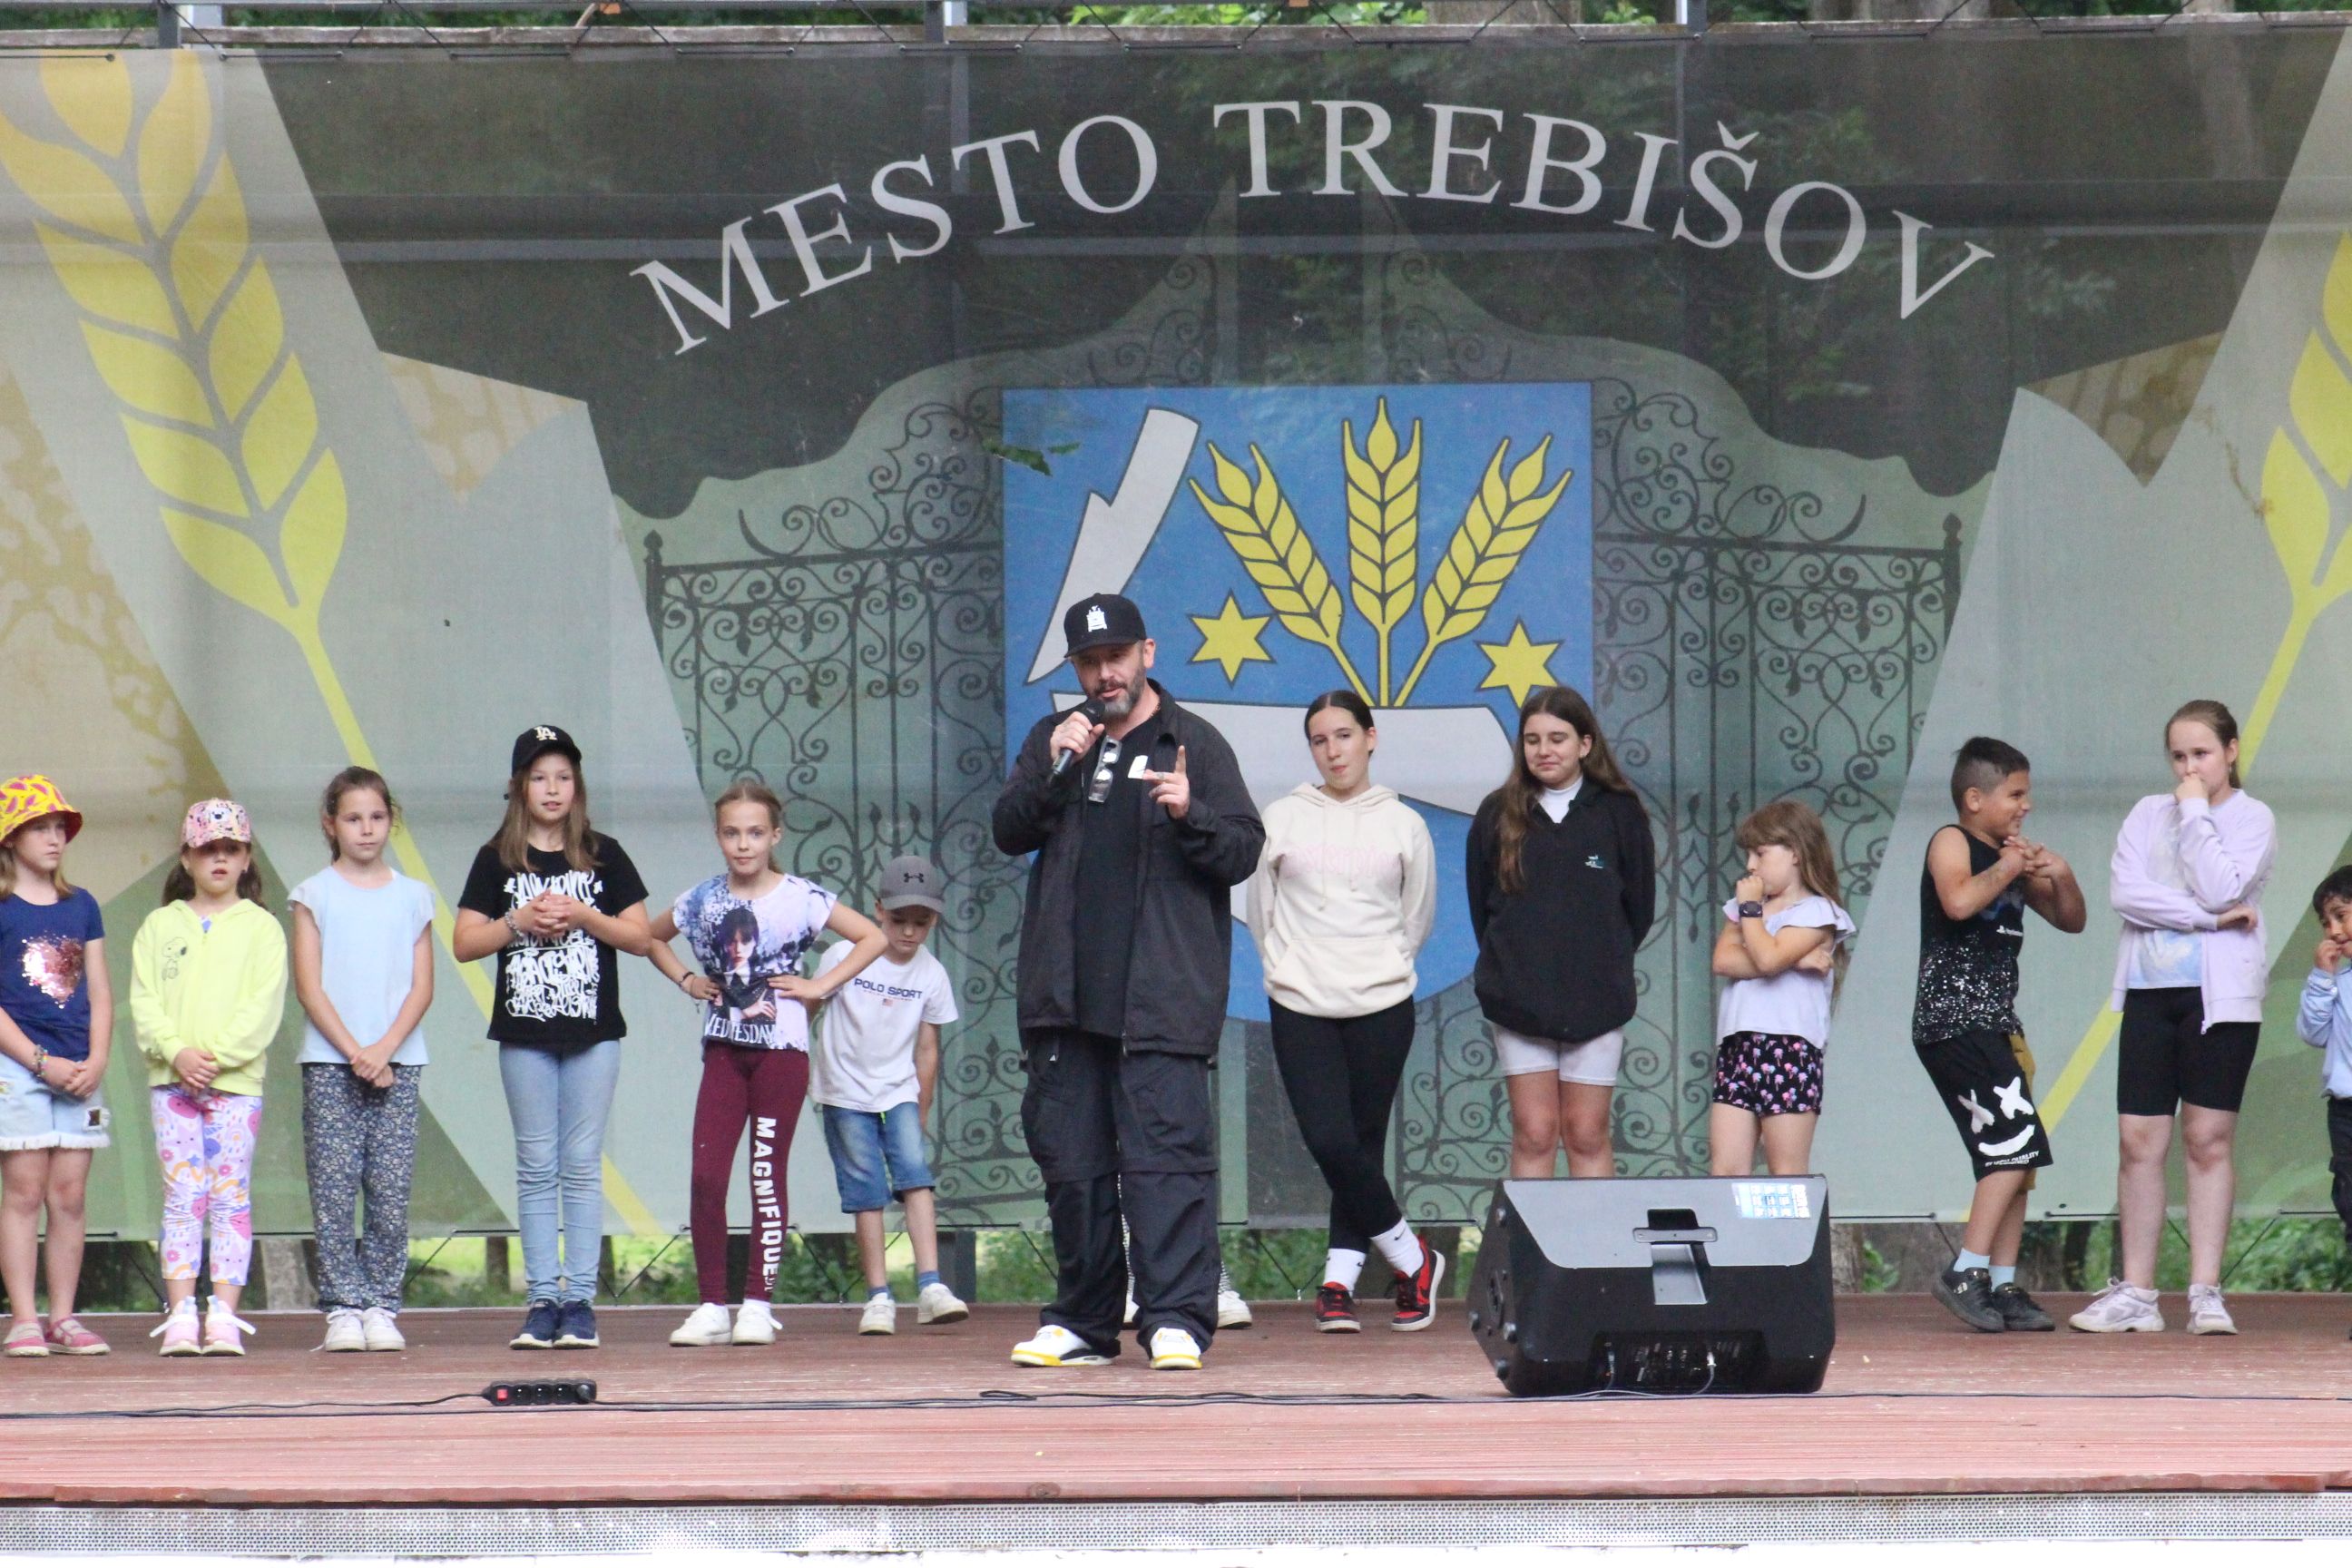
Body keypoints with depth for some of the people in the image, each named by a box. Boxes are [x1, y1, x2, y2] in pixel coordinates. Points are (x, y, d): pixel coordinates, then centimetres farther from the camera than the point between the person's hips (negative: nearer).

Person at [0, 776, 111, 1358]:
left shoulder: (81, 906, 14)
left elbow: (99, 991, 14)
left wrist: (96, 1060, -2)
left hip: (78, 1069, 5)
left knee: (70, 1195, 3)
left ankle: (62, 1317, 6)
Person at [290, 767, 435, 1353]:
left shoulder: (412, 897, 11)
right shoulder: (316, 894, 5)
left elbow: (422, 987, 5)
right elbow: (309, 987, -1)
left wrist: (385, 1049, -9)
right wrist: (355, 1052, -10)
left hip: (398, 1061, 2)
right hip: (330, 1063, -2)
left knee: (392, 1192, -2)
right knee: (334, 1190, -5)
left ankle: (381, 1306, 3)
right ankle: (343, 1309, -2)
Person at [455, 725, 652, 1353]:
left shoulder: (603, 857, 7)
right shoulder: (498, 862, 6)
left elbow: (639, 936, 4)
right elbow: (464, 943, 1)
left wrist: (582, 916, -10)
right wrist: (520, 921, -12)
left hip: (593, 1031, 0)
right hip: (525, 1032, 0)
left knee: (582, 1166, -1)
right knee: (537, 1168, 1)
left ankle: (580, 1300, -1)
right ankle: (542, 1300, 2)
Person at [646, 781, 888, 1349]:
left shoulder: (800, 897, -3)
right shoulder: (702, 900, 6)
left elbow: (871, 938, -2)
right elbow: (652, 936, 25)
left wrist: (821, 986, -7)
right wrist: (685, 980, 10)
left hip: (781, 1051, -3)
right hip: (723, 1051, 3)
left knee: (767, 1177, 1)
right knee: (705, 1177, -6)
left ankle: (758, 1303, 6)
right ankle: (711, 1306, 0)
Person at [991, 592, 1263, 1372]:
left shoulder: (1195, 745, 6)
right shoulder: (1055, 739, 17)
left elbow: (1242, 852, 1)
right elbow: (1010, 832, 5)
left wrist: (1188, 814, -18)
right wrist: (1053, 769, -11)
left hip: (1161, 999, -4)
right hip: (1066, 998, 4)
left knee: (1166, 1154, -12)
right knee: (1071, 1161, 6)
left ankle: (1176, 1318, -15)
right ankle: (1081, 1322, 13)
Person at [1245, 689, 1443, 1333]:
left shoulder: (1403, 824, 6)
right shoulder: (1281, 820, 5)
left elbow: (1419, 916, 16)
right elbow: (1260, 910, 12)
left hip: (1382, 1008, 0)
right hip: (1300, 1009, 0)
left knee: (1362, 1146, 0)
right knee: (1331, 1144, -11)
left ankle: (1340, 1279, 9)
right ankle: (1412, 1259, 5)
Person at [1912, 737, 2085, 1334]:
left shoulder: (2015, 857, 18)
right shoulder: (1952, 842, -5)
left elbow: (2070, 921, 23)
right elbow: (1959, 901, -26)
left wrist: (2061, 876, 4)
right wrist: (2007, 867, -12)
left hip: (1996, 1024, 9)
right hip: (1952, 1020, -9)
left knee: (2012, 1159, 6)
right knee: (2017, 1145, -17)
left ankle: (2004, 1286, 8)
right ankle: (1967, 1273, -16)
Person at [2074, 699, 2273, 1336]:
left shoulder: (2252, 819, 2)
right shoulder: (2148, 814, 12)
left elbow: (2220, 890, -15)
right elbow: (2125, 891, -4)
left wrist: (2196, 813, -8)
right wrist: (2207, 918, -10)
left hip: (2219, 995, -3)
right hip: (2151, 990, 3)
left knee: (2209, 1139, -3)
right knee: (2139, 1140, -1)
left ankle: (2205, 1291, 0)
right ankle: (2135, 1294, 3)